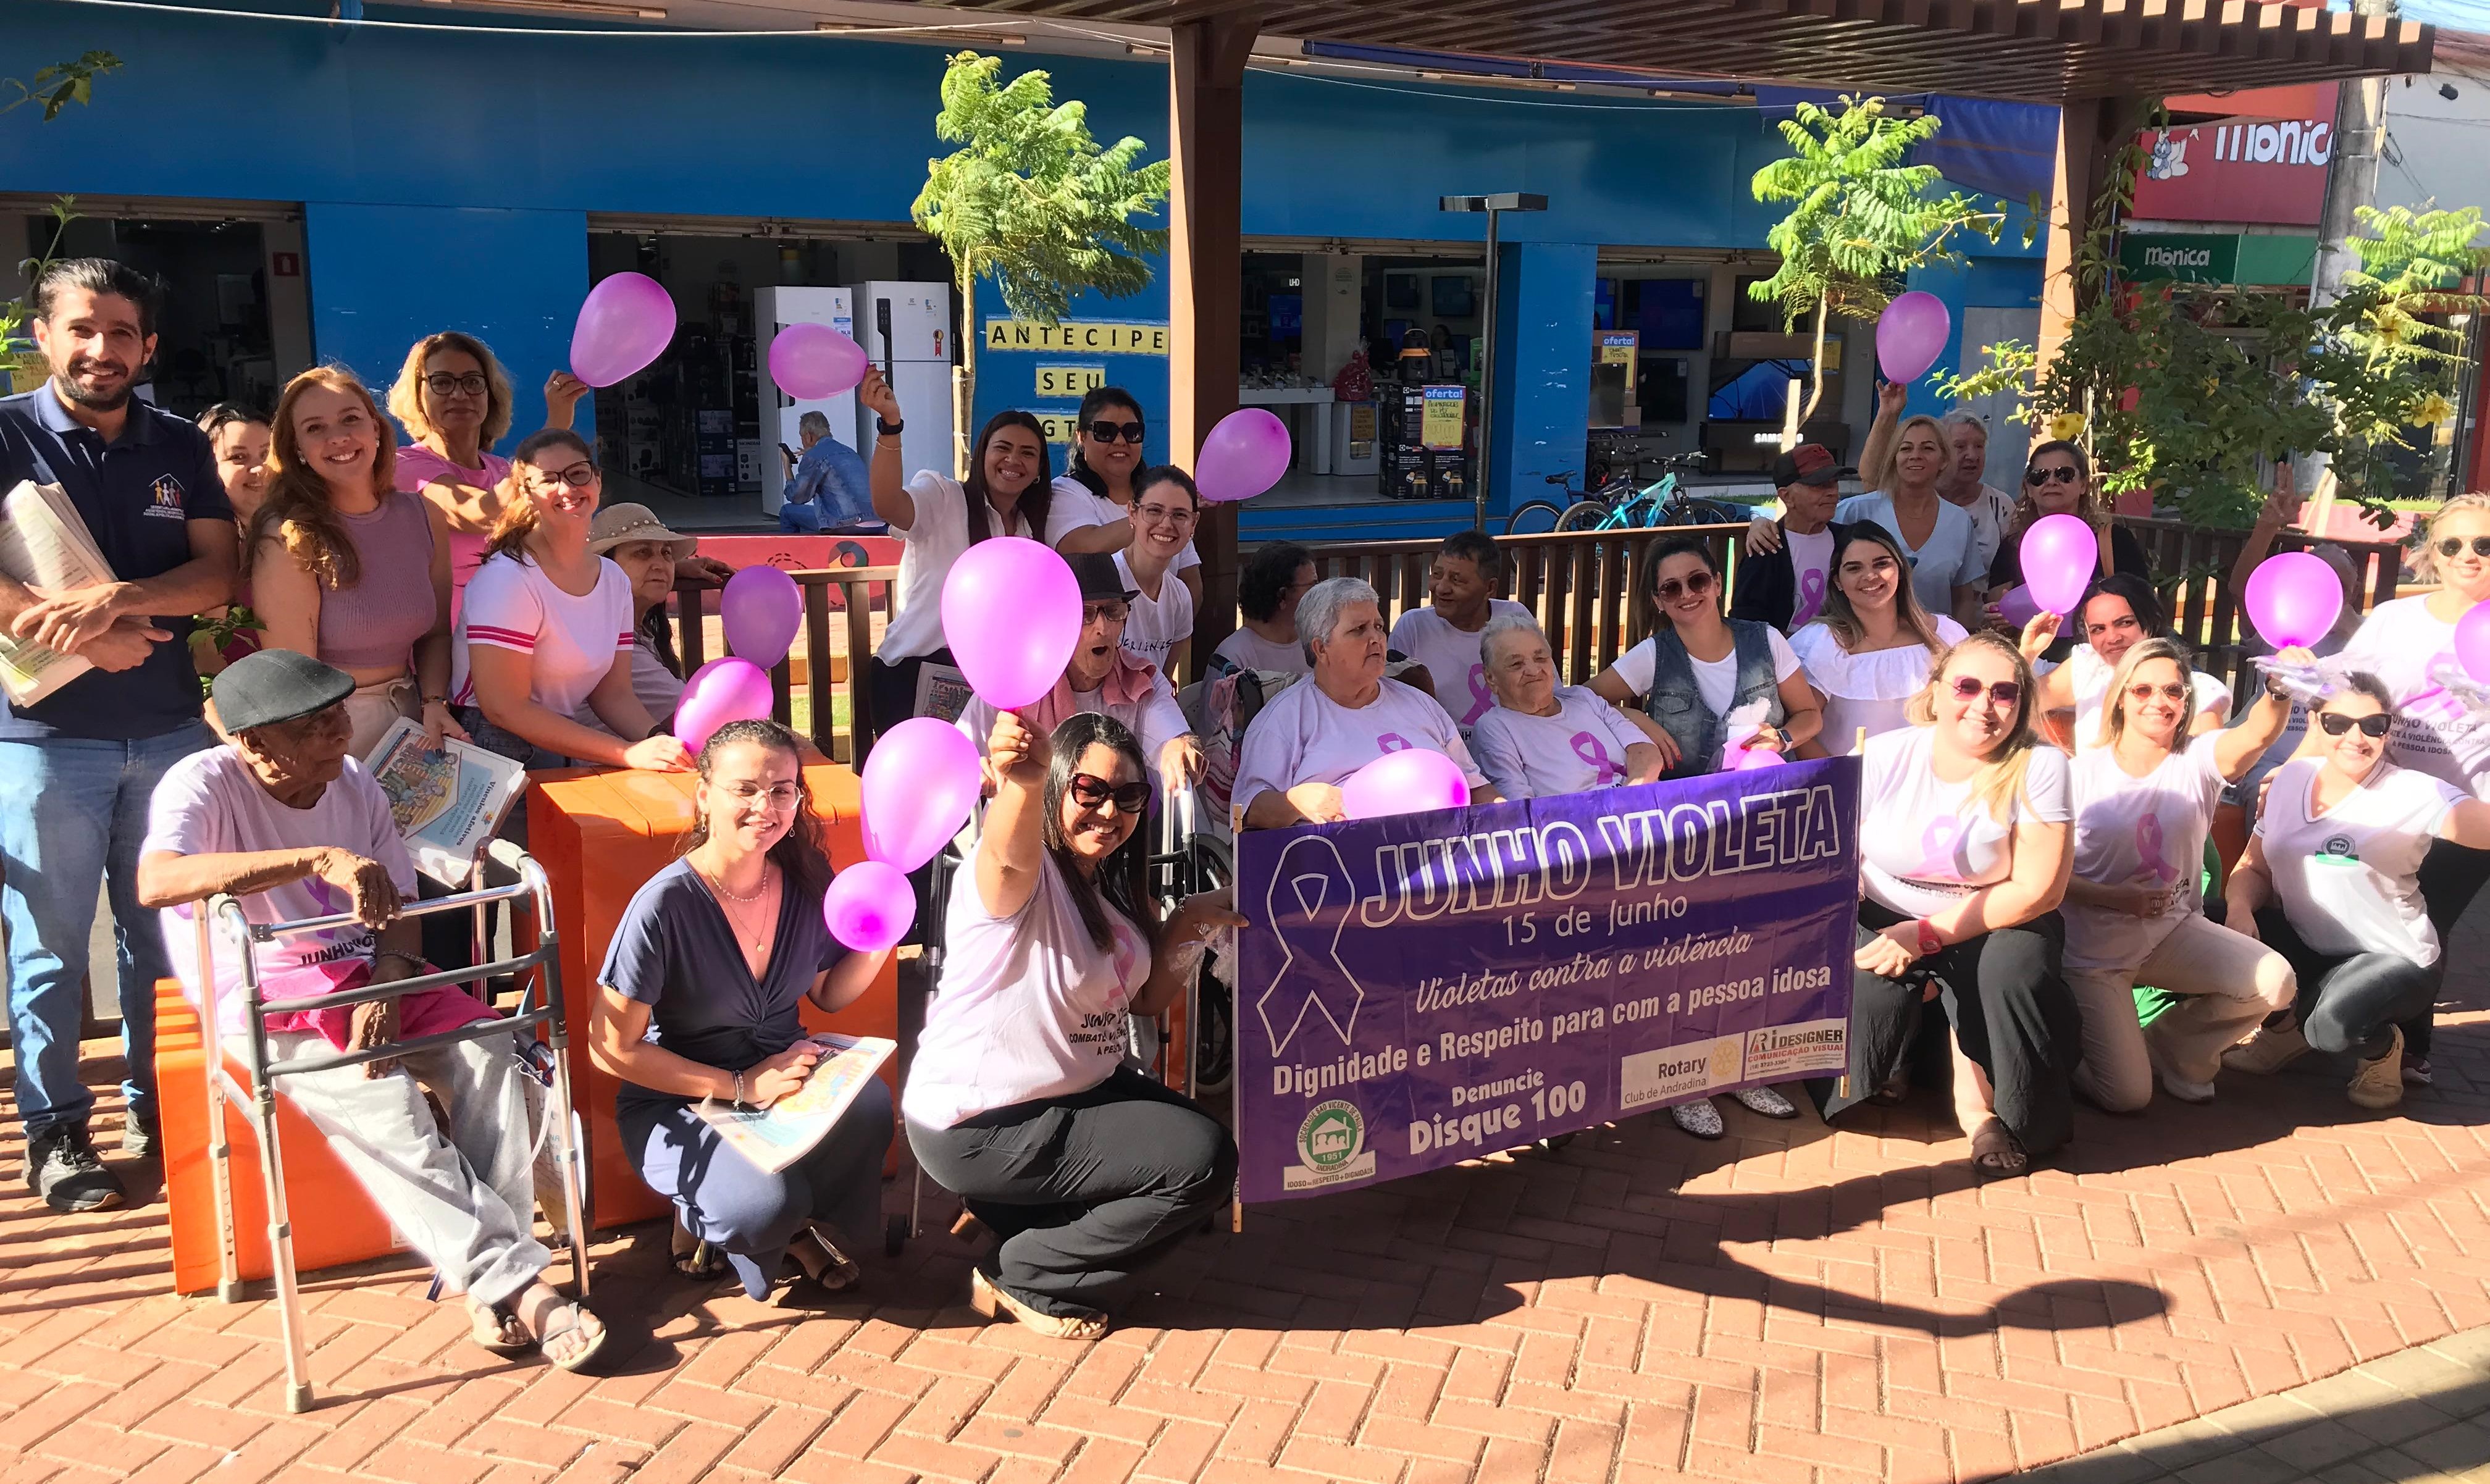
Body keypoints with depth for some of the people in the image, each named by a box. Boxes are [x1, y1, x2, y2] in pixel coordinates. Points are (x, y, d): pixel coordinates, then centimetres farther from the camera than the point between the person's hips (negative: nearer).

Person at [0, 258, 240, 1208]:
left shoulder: (179, 447, 9)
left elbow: (219, 575, 0)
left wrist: (119, 600, -17)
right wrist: (81, 637, -20)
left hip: (170, 728, 3)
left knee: (164, 931, 9)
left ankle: (157, 1102, 21)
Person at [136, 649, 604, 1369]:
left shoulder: (353, 781, 5)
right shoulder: (204, 784, -13)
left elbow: (399, 910, 8)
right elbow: (156, 882, -35)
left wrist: (387, 987, -15)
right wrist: (319, 859, -42)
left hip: (364, 973, 5)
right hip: (261, 995, -5)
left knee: (486, 1049, -21)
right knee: (378, 1100, -30)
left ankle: (492, 1278, -22)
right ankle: (517, 1282, -27)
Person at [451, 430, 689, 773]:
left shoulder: (615, 581, 8)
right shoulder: (507, 578, -14)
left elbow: (613, 693, 8)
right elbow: (504, 708, -19)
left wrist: (660, 740, -15)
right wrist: (630, 754, -25)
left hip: (568, 741, 7)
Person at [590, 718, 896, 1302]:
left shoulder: (806, 878, -5)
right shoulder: (665, 903, -21)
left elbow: (828, 995, 10)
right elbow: (612, 1047, -17)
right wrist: (740, 1087, -19)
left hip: (784, 1073, 5)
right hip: (678, 1100, -4)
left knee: (870, 1106, -28)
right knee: (765, 1205, -32)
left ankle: (803, 1224, 4)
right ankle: (703, 1218, 8)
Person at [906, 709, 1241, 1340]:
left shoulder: (1113, 890, 8)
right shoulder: (1022, 872, -20)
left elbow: (1144, 998, 11)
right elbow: (1011, 852, -46)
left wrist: (1188, 924, -5)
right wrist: (1024, 779, -68)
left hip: (1074, 1092, 9)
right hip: (979, 1127, -9)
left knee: (1208, 1143, 15)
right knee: (1203, 1160, -14)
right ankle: (1024, 1276, 1)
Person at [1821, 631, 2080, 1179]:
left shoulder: (2040, 768, -13)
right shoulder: (1883, 757, -9)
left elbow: (2037, 889, -15)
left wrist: (1925, 934, -22)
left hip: (1991, 924, -1)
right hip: (1884, 921, 1)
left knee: (2014, 969, -33)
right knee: (1867, 995, -28)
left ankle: (1977, 1094, -5)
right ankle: (1887, 1071, 10)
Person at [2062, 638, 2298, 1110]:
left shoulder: (2198, 760, -7)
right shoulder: (2083, 773, -11)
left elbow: (2256, 735, -31)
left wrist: (2280, 690, -52)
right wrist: (2116, 896, -26)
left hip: (2174, 930, 3)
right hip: (2095, 947, -3)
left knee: (2274, 982, -23)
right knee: (2126, 1097, -7)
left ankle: (2166, 1046, 6)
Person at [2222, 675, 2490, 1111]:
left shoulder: (2414, 794, -15)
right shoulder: (2290, 780, 0)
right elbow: (2255, 867, 3)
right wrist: (2240, 908, -18)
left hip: (2390, 959, -5)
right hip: (2306, 949, 6)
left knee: (2333, 1023, -35)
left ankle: (2382, 1048, 6)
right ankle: (2286, 1030, 10)